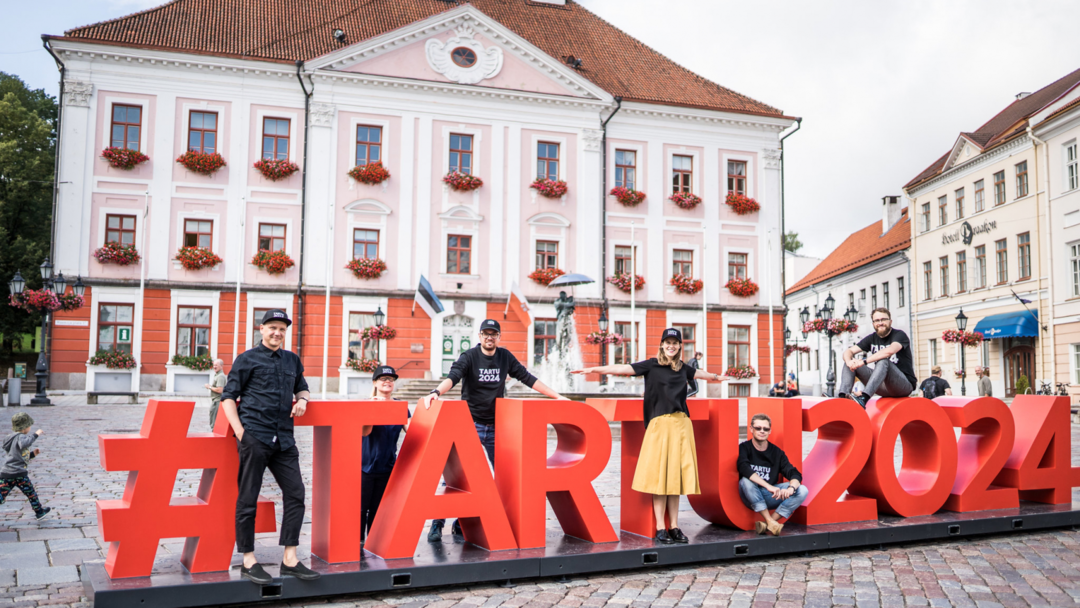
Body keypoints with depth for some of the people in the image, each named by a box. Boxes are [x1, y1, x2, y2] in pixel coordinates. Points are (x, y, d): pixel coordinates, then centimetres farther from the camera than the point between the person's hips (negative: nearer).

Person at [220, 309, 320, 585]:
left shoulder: (292, 360, 18)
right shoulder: (247, 359, 4)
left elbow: (301, 387, 33)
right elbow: (228, 396, 3)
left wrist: (302, 400, 8)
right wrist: (239, 431, -8)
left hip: (284, 439, 5)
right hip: (254, 437, -5)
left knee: (295, 493, 0)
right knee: (247, 499, 1)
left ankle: (289, 559, 8)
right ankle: (248, 562, 12)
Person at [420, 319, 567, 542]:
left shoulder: (505, 357, 5)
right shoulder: (469, 357, -7)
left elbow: (527, 378, 9)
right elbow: (452, 376, -23)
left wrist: (556, 396, 8)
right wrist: (436, 392, -44)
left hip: (495, 427, 4)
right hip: (470, 425, -4)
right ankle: (437, 523, 2)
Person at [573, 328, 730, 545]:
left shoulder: (682, 368, 16)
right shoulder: (651, 365, 1)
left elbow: (699, 373, 37)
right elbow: (623, 369, -9)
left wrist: (716, 377, 56)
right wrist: (594, 369, -20)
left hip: (682, 425, 5)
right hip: (660, 424, -5)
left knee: (676, 476, 6)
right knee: (660, 476, -4)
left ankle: (674, 527, 12)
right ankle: (660, 529, 1)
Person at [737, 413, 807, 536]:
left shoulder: (777, 452, 5)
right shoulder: (744, 448, -6)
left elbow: (795, 474, -5)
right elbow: (744, 469, -27)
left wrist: (791, 488, -30)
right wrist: (768, 486, -38)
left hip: (770, 497, 4)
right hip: (750, 497, -4)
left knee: (802, 491, -16)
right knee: (746, 480, -34)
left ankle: (766, 525, -22)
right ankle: (770, 521, -26)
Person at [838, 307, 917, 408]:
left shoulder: (899, 335, -6)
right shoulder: (872, 338, 12)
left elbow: (889, 351, -29)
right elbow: (849, 351, 3)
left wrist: (864, 361, -34)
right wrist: (849, 361, -21)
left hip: (905, 384, -6)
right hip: (883, 386, 6)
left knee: (883, 361, -35)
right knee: (850, 363, -7)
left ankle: (863, 398, -54)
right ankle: (842, 397, -30)